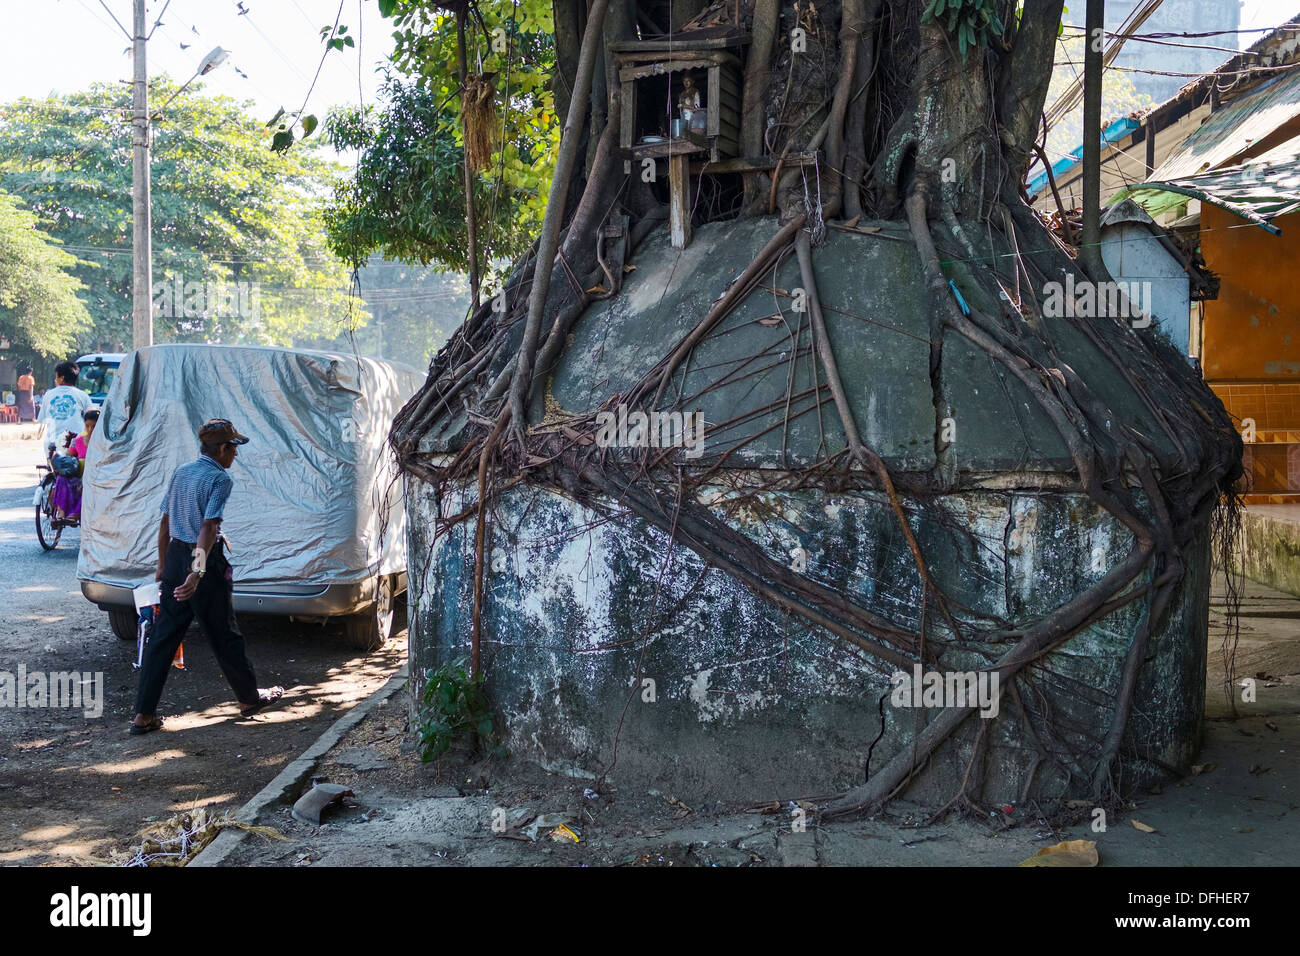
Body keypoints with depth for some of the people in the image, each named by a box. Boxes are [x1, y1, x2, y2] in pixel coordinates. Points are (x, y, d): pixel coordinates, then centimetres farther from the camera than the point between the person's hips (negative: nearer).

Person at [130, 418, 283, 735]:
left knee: (162, 636, 7)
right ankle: (249, 698, 25)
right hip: (206, 562, -7)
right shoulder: (221, 479, -12)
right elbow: (209, 527, -23)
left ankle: (144, 714, 7)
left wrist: (163, 565, 22)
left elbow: (165, 523, 14)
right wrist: (198, 572, -28)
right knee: (224, 636, 8)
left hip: (175, 557, 7)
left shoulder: (181, 473, 11)